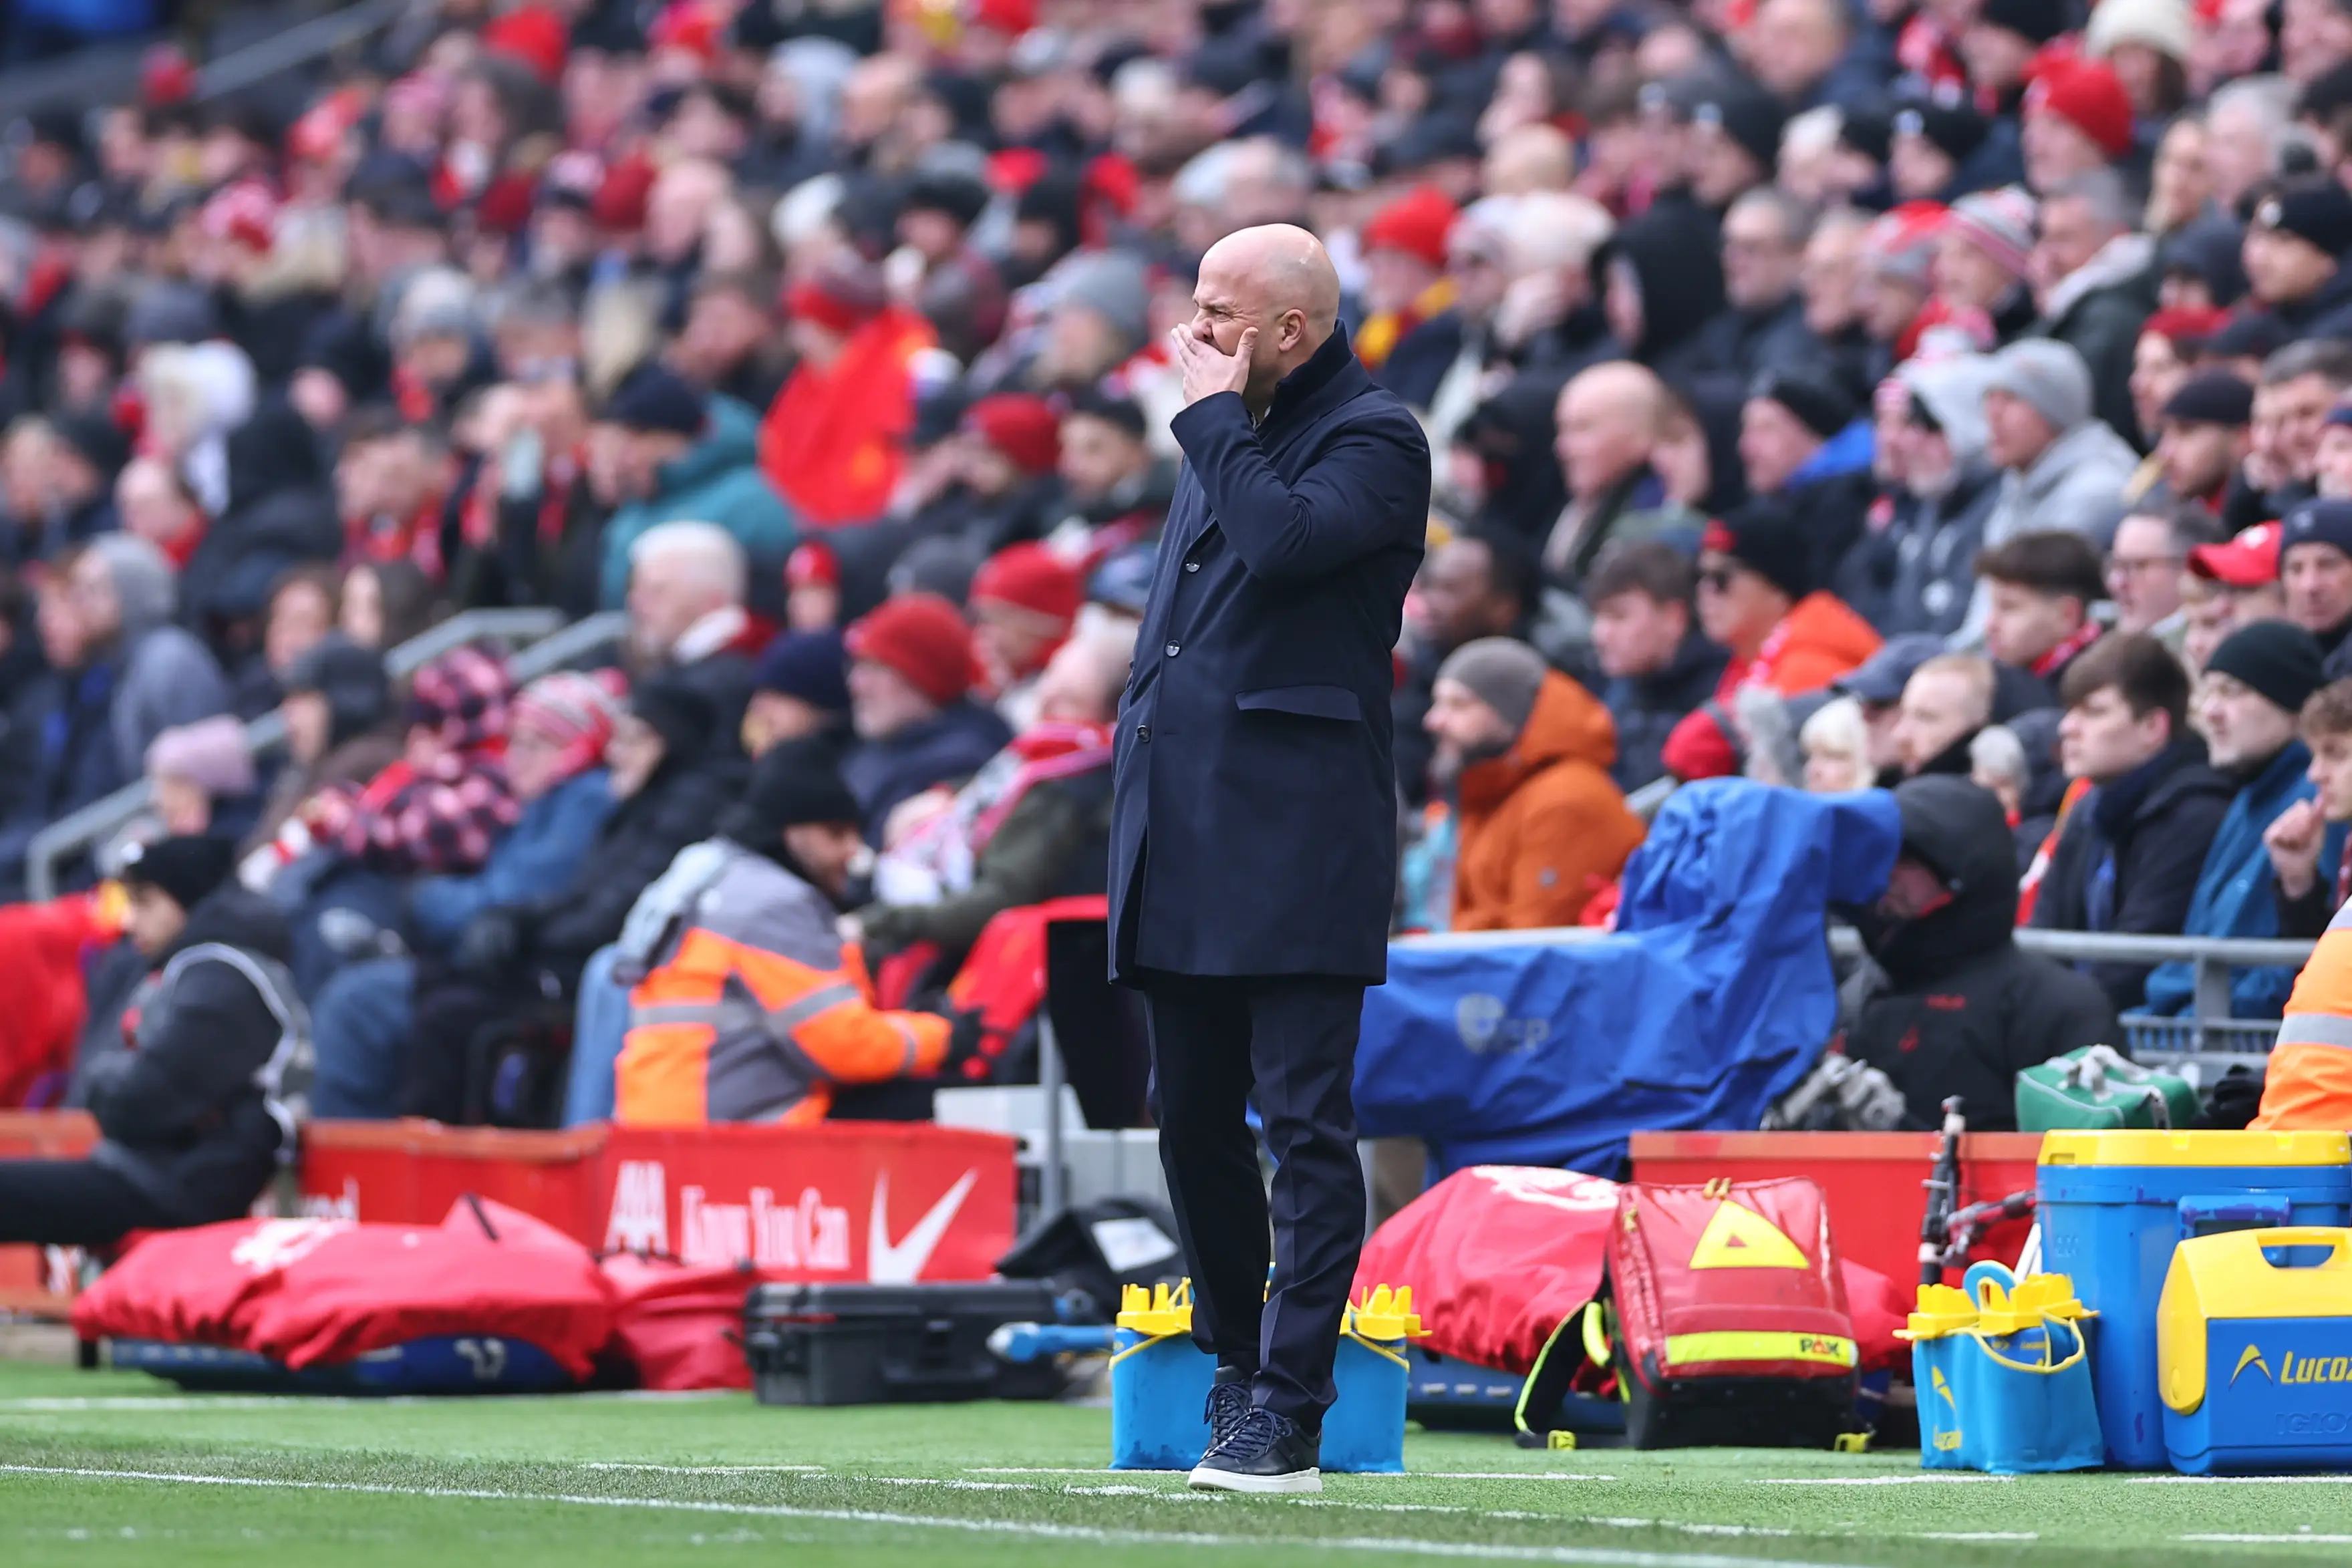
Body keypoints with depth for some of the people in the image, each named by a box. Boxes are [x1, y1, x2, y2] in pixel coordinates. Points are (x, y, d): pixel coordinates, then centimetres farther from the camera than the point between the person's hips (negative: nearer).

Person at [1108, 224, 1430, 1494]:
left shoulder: (1372, 439, -5)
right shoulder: (1226, 437, 20)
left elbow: (1287, 539, -24)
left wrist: (1217, 415, -11)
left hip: (1296, 840, -9)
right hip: (1184, 840, 9)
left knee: (1303, 1126, -8)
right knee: (1191, 1115, 13)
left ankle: (1287, 1414, -10)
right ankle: (1237, 1372, 26)